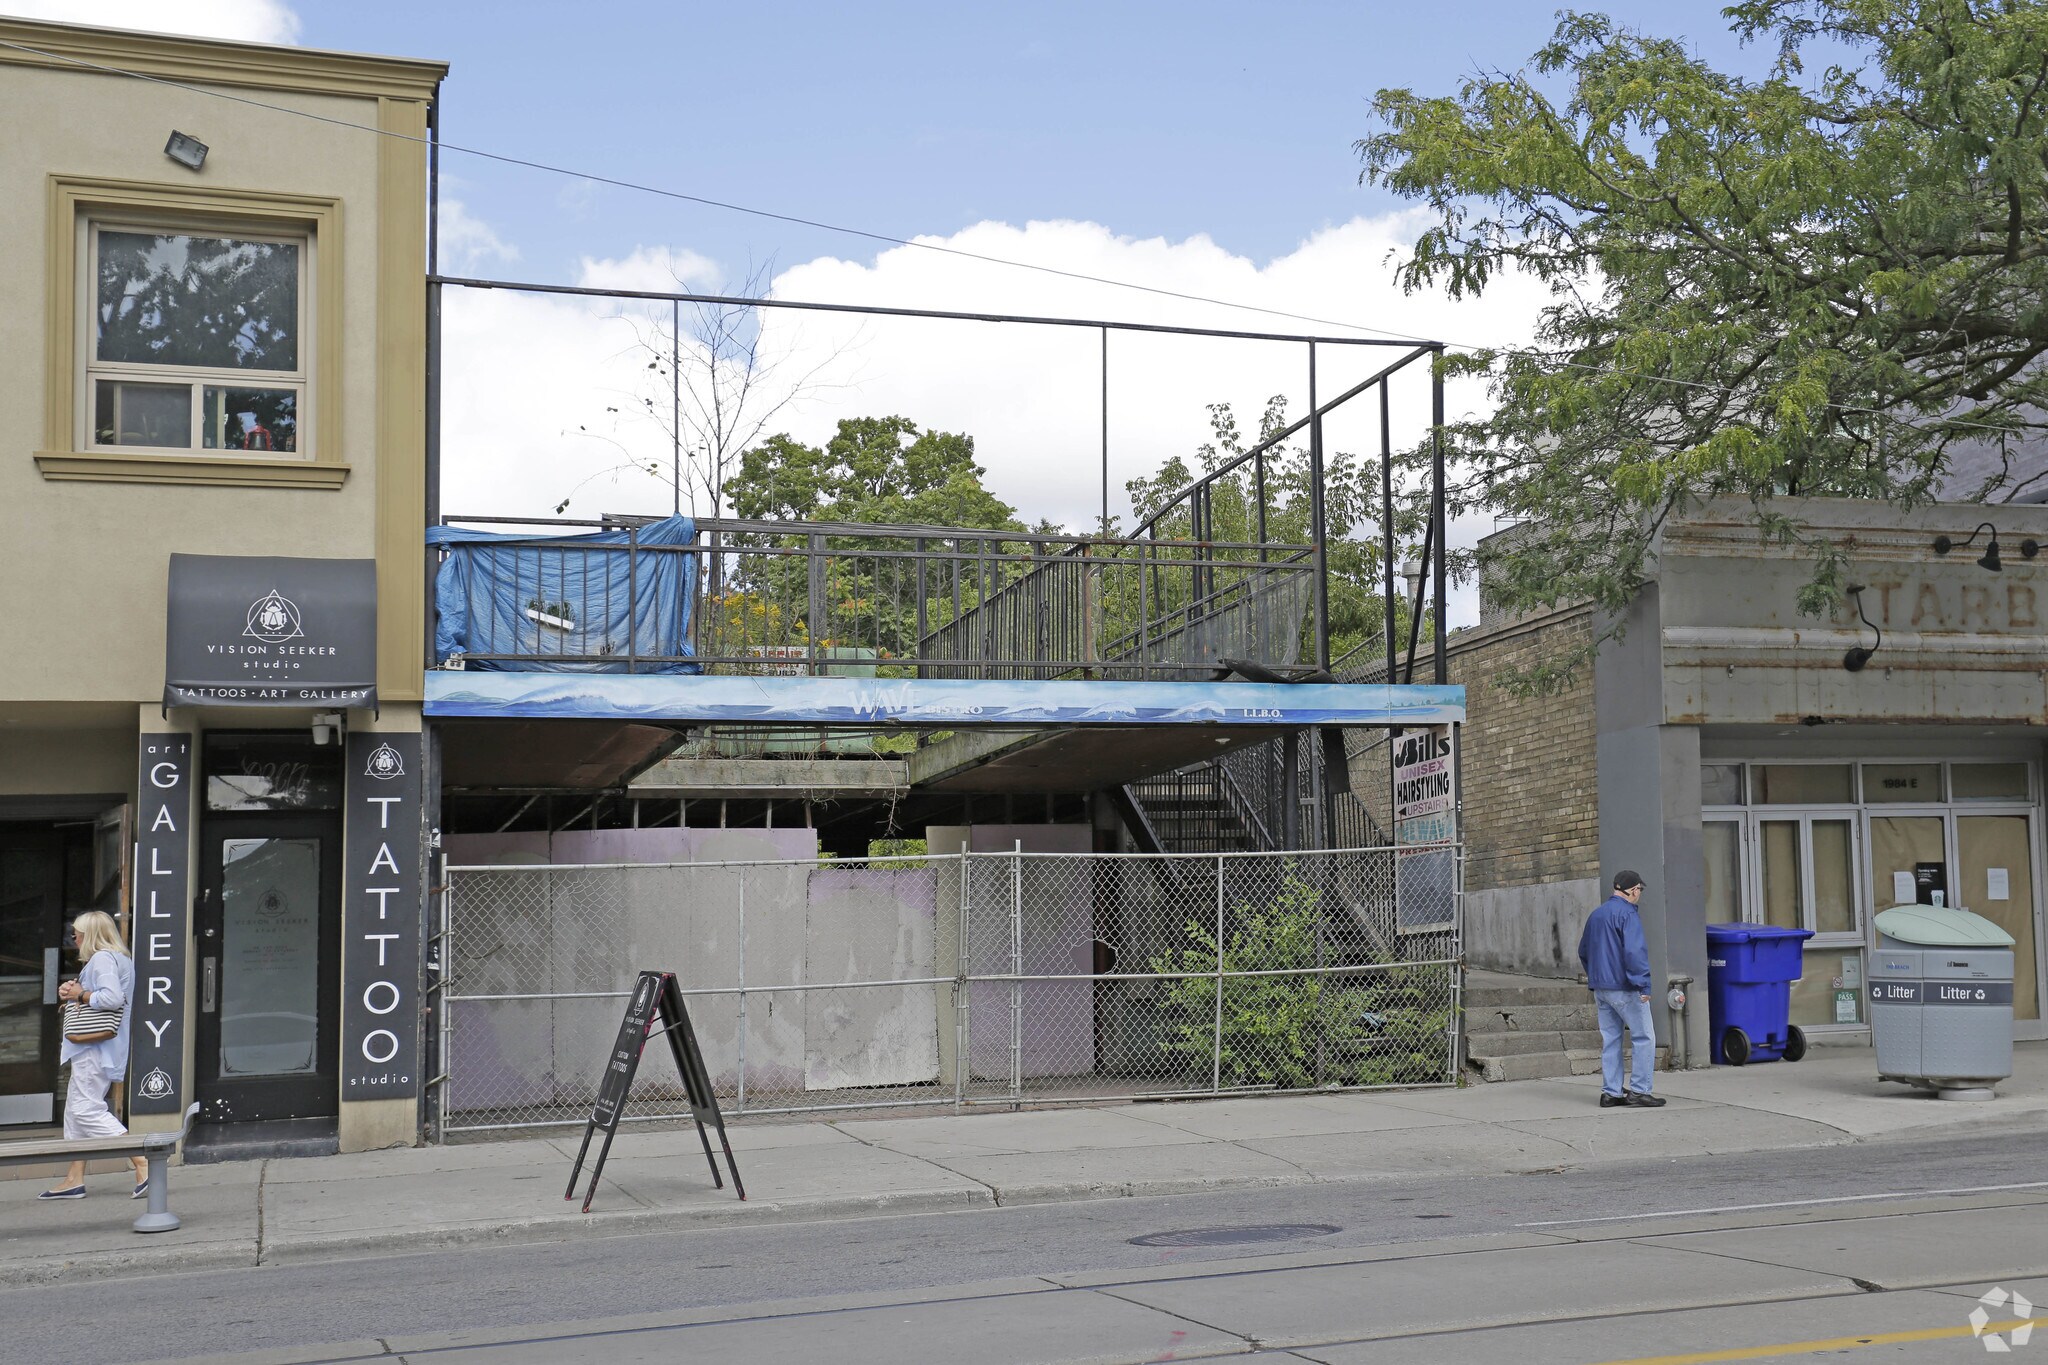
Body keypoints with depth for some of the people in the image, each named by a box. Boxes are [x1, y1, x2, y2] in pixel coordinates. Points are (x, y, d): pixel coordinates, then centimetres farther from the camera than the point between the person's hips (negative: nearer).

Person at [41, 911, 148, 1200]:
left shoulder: (102, 959, -14)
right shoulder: (120, 958, 18)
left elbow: (112, 998, -28)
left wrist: (80, 995, -15)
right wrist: (72, 992, 7)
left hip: (96, 1048, -11)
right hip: (92, 1048, 11)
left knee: (87, 1109, -12)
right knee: (75, 1109, 14)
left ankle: (143, 1163, -17)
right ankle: (74, 1179, 16)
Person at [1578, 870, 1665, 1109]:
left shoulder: (1596, 914, 15)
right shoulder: (1627, 914, -12)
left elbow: (1583, 951, 23)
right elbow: (1634, 952, -21)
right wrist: (1643, 984, -19)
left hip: (1600, 988, 8)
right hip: (1624, 988, -8)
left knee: (1610, 1039, 10)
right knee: (1643, 1038, -2)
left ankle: (1610, 1092, 10)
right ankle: (1639, 1091, -5)